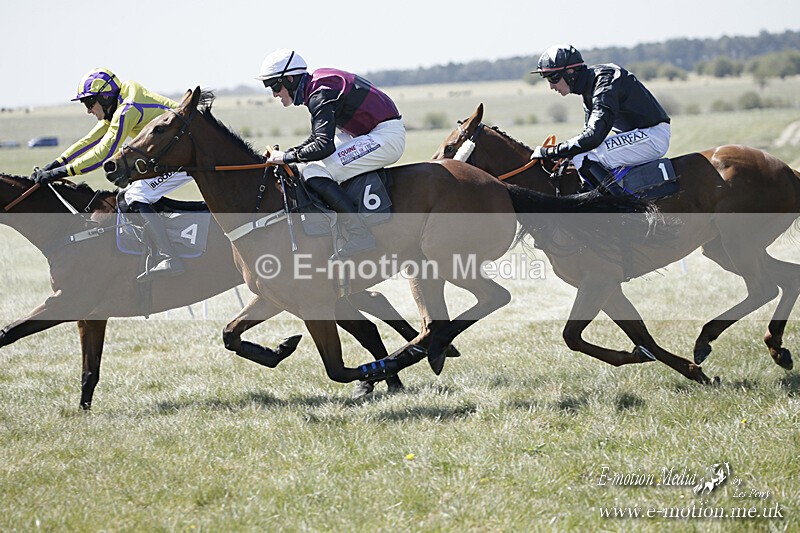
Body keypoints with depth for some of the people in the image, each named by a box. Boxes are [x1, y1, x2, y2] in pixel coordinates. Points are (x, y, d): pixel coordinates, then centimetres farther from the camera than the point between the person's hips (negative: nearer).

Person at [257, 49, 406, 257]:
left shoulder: (320, 94, -19)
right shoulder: (317, 83, 12)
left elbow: (324, 145, -28)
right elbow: (317, 137, 23)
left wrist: (287, 157, -16)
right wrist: (284, 154, 11)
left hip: (387, 136, -11)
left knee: (314, 173, -20)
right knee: (305, 164, 17)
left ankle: (359, 234, -22)